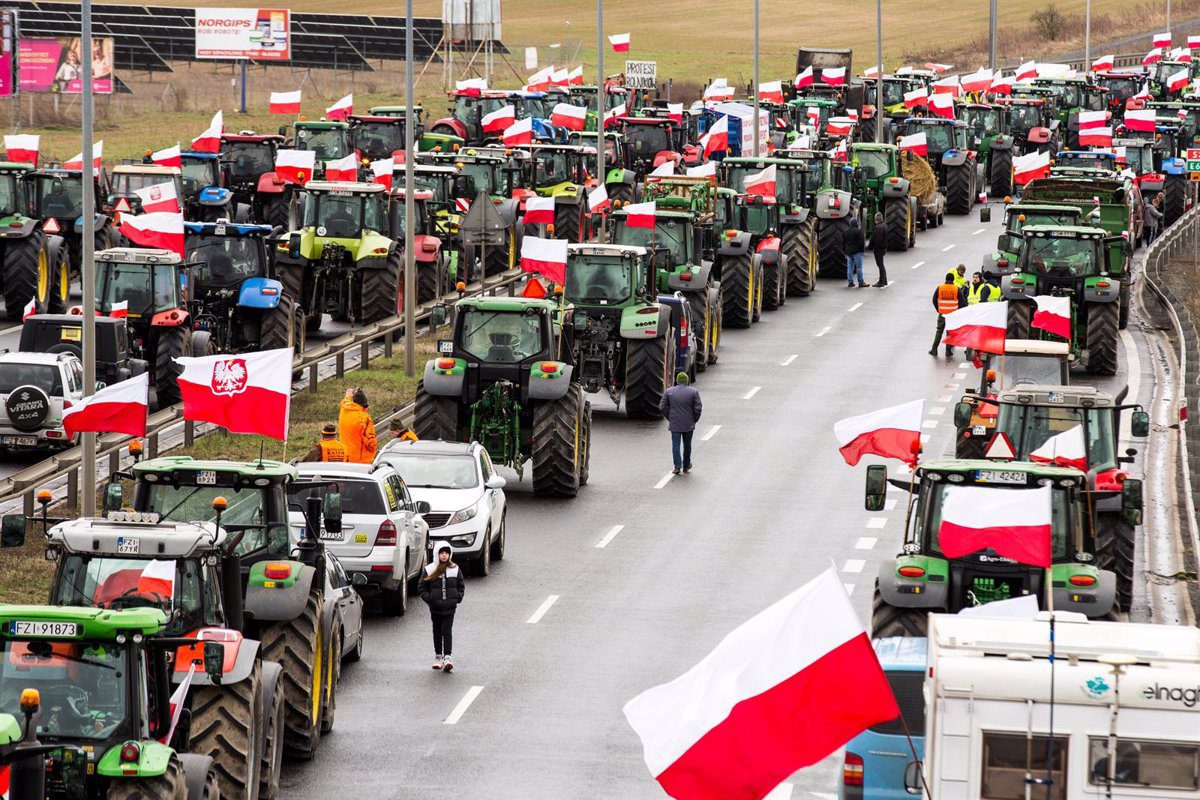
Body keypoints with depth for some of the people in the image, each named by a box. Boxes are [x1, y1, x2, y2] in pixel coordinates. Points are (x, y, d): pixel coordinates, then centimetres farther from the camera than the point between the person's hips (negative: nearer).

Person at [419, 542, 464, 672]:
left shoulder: (455, 569, 3)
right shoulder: (430, 570, -1)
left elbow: (461, 587, 13)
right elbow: (421, 587, 4)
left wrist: (457, 598, -2)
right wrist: (428, 598, -8)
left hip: (449, 607, -1)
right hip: (435, 608, 1)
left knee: (447, 631, -8)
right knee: (437, 631, 9)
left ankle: (447, 657, -13)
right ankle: (438, 657, 18)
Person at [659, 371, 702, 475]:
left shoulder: (669, 392, -2)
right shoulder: (693, 392, -5)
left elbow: (662, 407, -2)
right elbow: (698, 408, -9)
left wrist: (669, 417, 9)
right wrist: (695, 419, 6)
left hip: (674, 424, 0)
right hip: (688, 424, 0)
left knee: (675, 445, 2)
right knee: (687, 445, 14)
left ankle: (677, 466, -8)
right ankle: (686, 466, 25)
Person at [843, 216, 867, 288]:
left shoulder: (845, 232, 10)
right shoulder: (858, 231, -11)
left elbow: (843, 243, 15)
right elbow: (862, 242, -13)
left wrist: (845, 252, 21)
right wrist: (862, 249, -1)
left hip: (849, 252, 6)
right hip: (857, 252, -6)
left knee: (849, 267, 9)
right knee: (859, 267, -3)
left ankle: (850, 282, 7)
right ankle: (861, 282, -3)